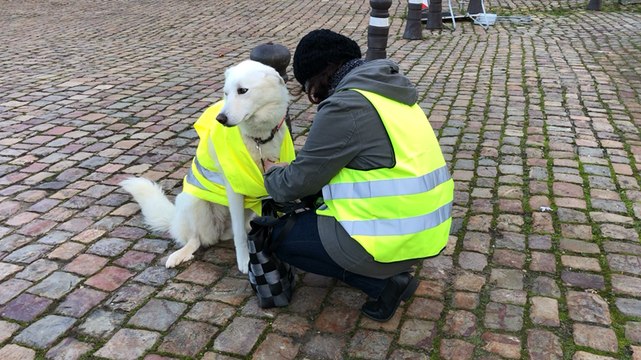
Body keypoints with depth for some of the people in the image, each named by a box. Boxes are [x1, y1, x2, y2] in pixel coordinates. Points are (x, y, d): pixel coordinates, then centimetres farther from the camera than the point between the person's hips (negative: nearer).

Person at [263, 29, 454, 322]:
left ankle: (382, 282, 2)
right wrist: (288, 169, 19)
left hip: (392, 240, -9)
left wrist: (272, 175, 11)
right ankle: (393, 267, 15)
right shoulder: (387, 91, 12)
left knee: (279, 237, 7)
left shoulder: (344, 106, -18)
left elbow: (299, 182, -10)